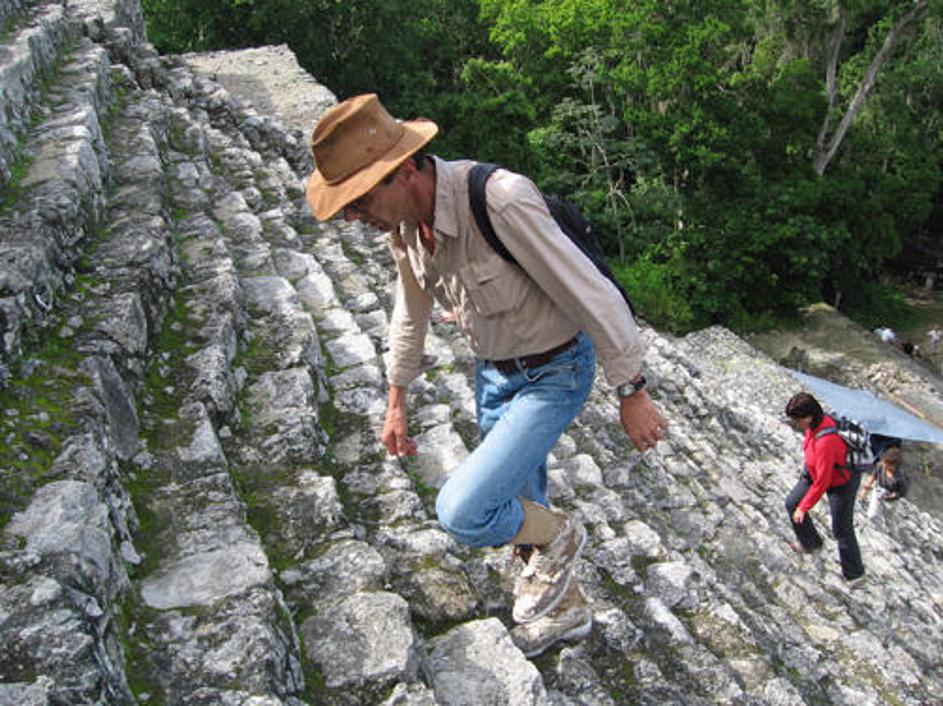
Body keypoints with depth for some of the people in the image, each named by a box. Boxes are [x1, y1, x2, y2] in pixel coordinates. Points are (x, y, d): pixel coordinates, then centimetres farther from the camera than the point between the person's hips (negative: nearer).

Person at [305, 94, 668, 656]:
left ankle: (558, 536, 12)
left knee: (463, 512, -19)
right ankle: (565, 609, 46)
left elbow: (593, 295, -27)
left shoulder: (500, 201, -33)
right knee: (516, 508, 20)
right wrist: (397, 404, 16)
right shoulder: (404, 224, -7)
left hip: (554, 374, -7)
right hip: (495, 372, 8)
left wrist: (632, 394, -19)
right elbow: (412, 315, 11)